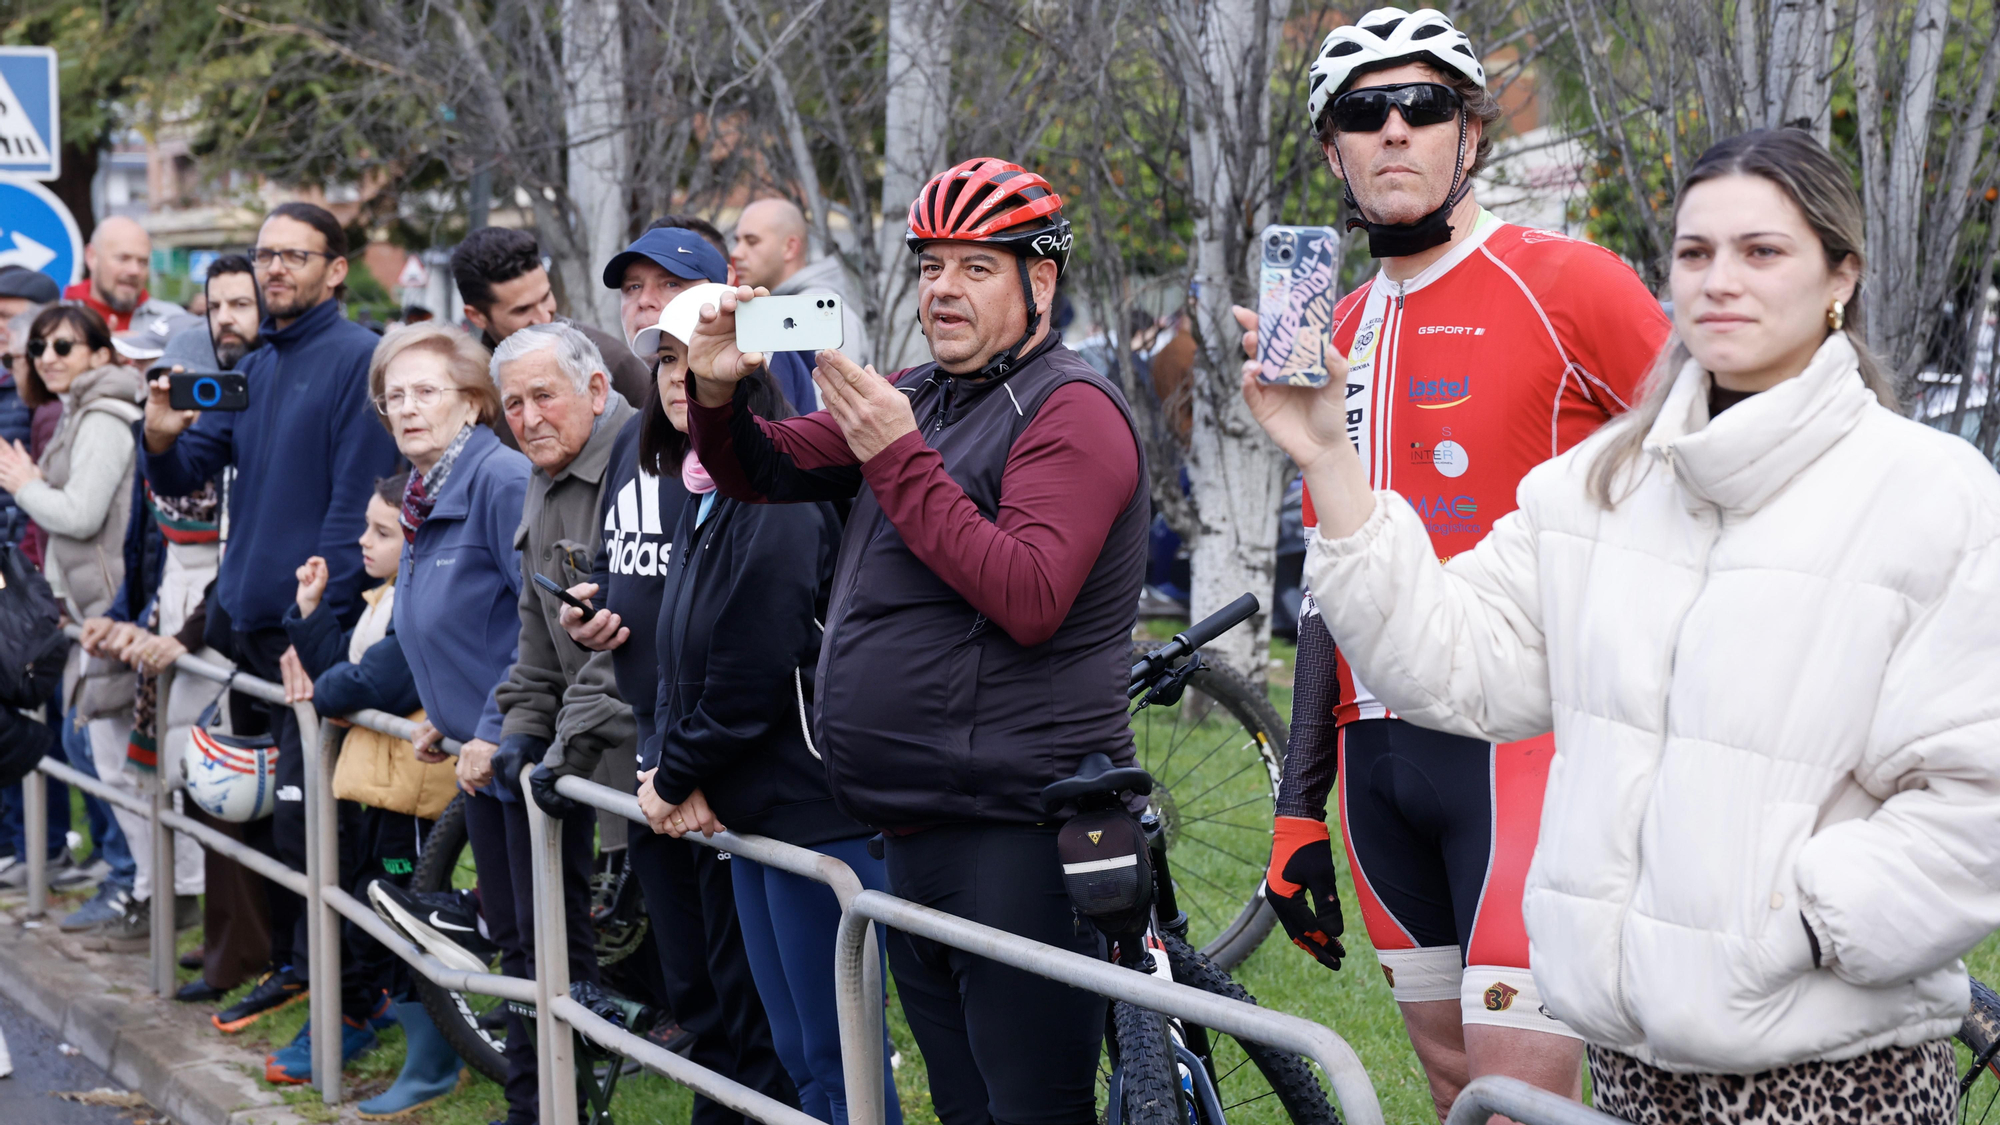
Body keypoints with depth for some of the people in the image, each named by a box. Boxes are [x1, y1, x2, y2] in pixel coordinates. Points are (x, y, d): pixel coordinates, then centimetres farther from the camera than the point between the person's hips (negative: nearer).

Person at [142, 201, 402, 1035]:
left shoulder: (358, 358, -9)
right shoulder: (253, 369, 16)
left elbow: (356, 502, -15)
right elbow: (189, 475, 15)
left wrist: (318, 615, -19)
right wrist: (164, 441, -9)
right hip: (247, 620, 8)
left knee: (303, 813, -7)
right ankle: (289, 962, 22)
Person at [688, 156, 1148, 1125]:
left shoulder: (1070, 411, -10)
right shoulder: (913, 397, 16)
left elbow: (1029, 600, -23)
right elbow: (760, 472, 16)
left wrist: (898, 459, -23)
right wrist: (717, 393, -5)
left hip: (1016, 835, -9)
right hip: (917, 827, 9)